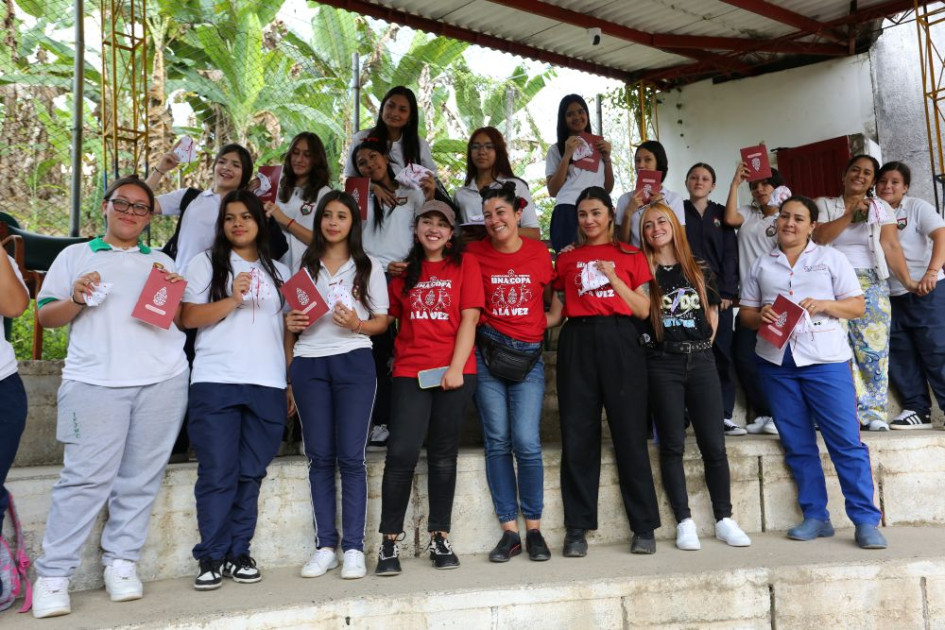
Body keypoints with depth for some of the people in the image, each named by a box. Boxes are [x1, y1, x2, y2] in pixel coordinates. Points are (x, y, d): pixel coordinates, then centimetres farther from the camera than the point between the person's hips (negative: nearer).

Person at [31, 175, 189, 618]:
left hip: (163, 381, 3)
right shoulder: (75, 256, 16)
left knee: (141, 478, 2)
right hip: (95, 382, -2)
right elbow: (45, 316, 12)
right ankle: (53, 574, 3)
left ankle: (121, 561, 13)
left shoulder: (163, 262, 22)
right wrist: (76, 300, -8)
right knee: (86, 478, -7)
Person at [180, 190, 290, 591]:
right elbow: (188, 317, 0)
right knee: (217, 474, -3)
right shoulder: (206, 263, 10)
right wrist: (232, 300, -14)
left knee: (251, 474, 4)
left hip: (267, 386, 3)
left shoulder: (279, 272, 18)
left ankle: (238, 553, 14)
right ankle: (212, 558, 8)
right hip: (216, 382, -2)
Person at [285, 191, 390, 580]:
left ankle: (354, 548, 4)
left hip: (353, 361, -2)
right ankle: (325, 546, 12)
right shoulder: (304, 266, 15)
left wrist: (357, 325, -14)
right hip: (309, 363, 2)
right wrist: (291, 324, -4)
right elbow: (292, 320, 18)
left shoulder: (368, 268, 9)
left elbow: (382, 321, 5)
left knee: (351, 457, -4)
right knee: (319, 456, 4)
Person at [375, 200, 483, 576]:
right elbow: (393, 317, 16)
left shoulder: (464, 265, 5)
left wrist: (456, 367, -11)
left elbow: (469, 318, -3)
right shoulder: (404, 271, 14)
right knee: (401, 454, -7)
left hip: (454, 372, -1)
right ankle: (389, 542, 5)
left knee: (443, 455, 7)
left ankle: (439, 538, 18)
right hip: (410, 372, 1)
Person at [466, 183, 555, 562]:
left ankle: (534, 529, 9)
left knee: (526, 442, -7)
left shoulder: (539, 252, 4)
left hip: (528, 355, 0)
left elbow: (553, 299, 16)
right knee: (497, 442, 2)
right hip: (487, 353, 1)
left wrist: (545, 326, 5)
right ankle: (509, 531, 11)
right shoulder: (475, 253, 2)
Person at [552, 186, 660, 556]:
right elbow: (561, 308, 16)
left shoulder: (630, 256, 11)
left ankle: (644, 527, 7)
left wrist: (614, 279, -5)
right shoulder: (567, 258, 16)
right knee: (577, 435, 0)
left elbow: (643, 310, 5)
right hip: (577, 342, 2)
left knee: (630, 433, -2)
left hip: (619, 342, -1)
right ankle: (577, 528, 7)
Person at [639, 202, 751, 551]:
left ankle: (724, 519, 14)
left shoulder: (700, 271, 11)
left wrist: (701, 345, 7)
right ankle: (684, 522, 10)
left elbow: (713, 315, 16)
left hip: (700, 360, 2)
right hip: (662, 363, -2)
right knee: (672, 444, 1)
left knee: (714, 443, 2)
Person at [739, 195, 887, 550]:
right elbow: (745, 314, 13)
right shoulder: (761, 266, 13)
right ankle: (815, 517, 16)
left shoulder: (831, 258, 8)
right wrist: (760, 317, -9)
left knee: (847, 441, -6)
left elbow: (858, 307, 4)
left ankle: (866, 521, 2)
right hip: (776, 363, 3)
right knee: (797, 444, 6)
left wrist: (823, 304, -13)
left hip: (825, 360, -2)